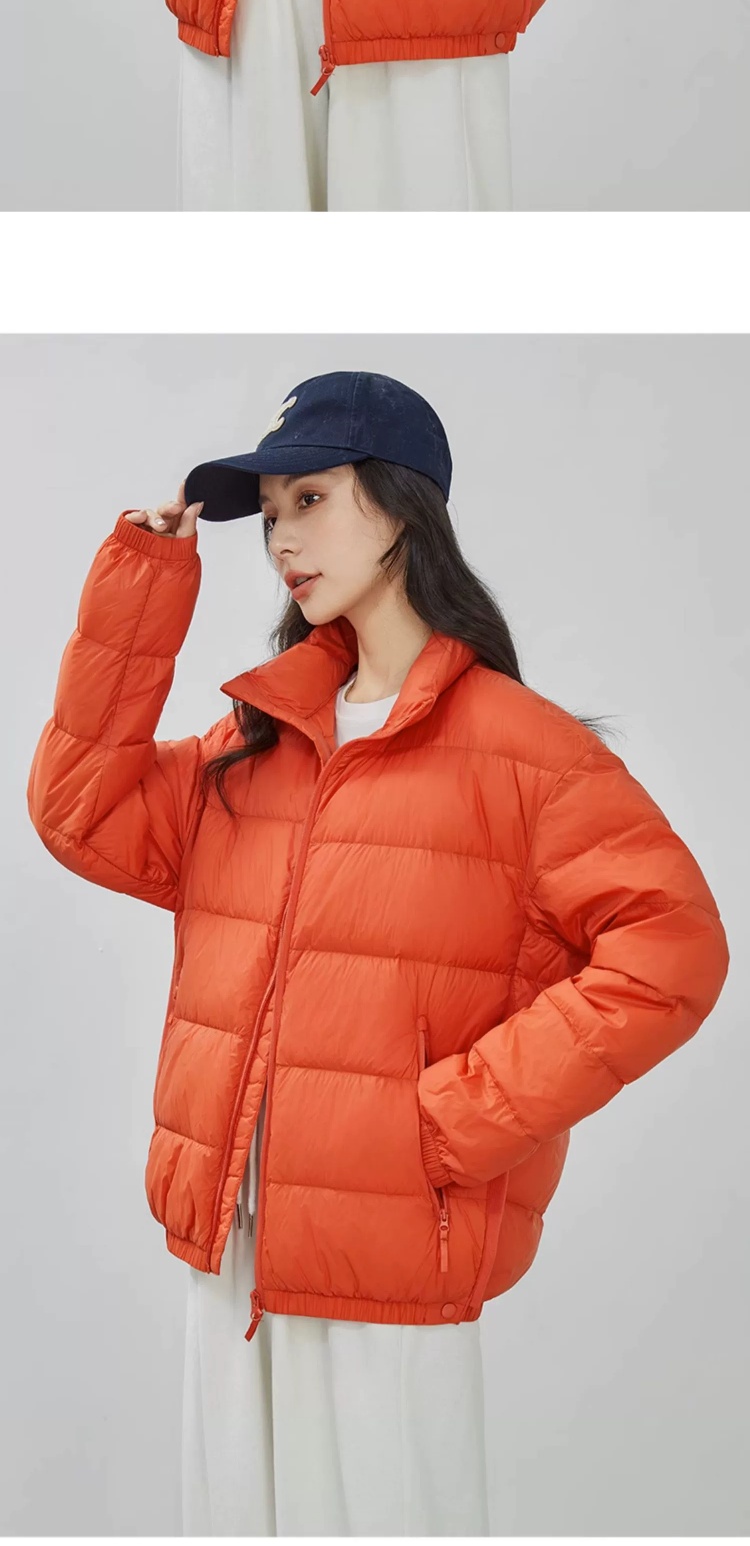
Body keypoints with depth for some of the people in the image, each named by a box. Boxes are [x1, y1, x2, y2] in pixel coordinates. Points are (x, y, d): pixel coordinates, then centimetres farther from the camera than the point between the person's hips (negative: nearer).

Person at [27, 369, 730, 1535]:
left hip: (393, 1274, -5)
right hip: (227, 1255, 6)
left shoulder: (516, 747, -11)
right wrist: (141, 585, -1)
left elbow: (671, 949, -16)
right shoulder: (261, 732, 8)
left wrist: (460, 1115, -18)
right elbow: (85, 815, 2)